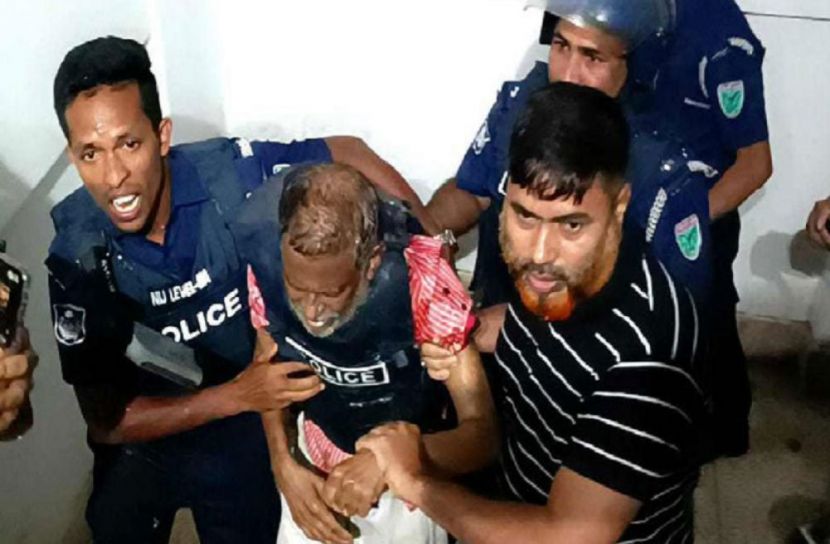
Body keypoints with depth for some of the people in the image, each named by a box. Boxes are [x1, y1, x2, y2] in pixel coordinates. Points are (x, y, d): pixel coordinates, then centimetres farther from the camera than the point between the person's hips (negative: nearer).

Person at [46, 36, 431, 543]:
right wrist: (237, 395, -34)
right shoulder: (76, 254, -23)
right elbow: (105, 420, -20)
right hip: (141, 439, 1)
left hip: (245, 436, 0)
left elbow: (348, 154, -10)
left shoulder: (230, 173, -26)